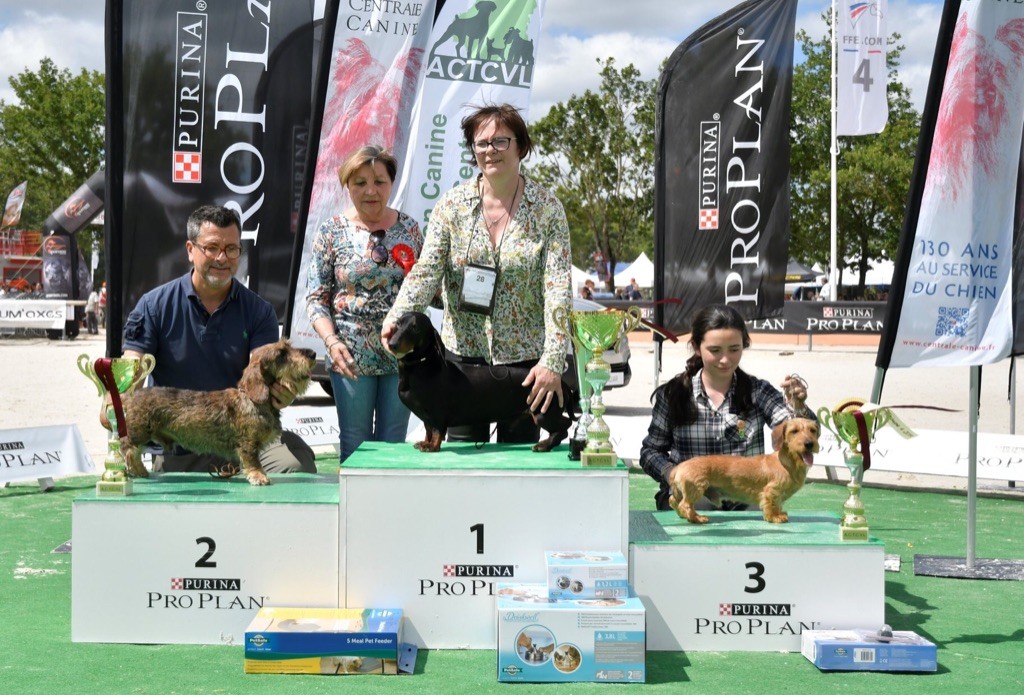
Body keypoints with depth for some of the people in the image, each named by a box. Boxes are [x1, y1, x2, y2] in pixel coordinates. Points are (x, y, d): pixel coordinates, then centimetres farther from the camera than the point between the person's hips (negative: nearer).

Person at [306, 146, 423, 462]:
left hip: (402, 351, 2)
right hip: (352, 354, -2)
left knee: (393, 443, 11)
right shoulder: (331, 232, -2)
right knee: (355, 444, 7)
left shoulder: (409, 228, 5)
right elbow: (315, 298, -3)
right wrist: (332, 341, -18)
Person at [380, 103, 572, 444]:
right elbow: (426, 269, -7)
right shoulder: (452, 204, 0)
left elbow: (558, 288, -12)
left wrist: (552, 361, -22)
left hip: (525, 356, -1)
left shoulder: (547, 208, -5)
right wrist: (396, 317, -27)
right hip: (463, 351, 1)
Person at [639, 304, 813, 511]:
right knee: (701, 507, -35)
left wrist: (798, 409, -31)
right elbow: (650, 451, 12)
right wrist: (673, 474, -8)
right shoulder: (673, 393, 2)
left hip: (745, 499, 2)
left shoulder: (758, 392, 3)